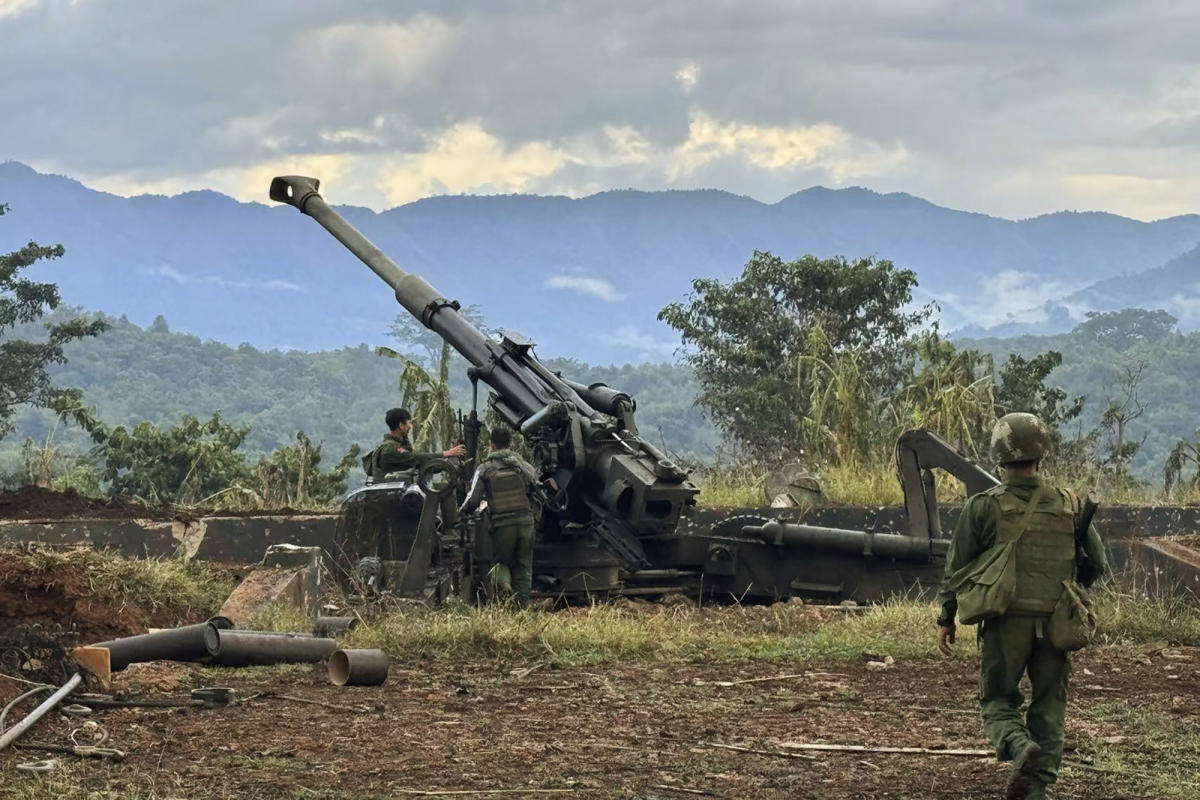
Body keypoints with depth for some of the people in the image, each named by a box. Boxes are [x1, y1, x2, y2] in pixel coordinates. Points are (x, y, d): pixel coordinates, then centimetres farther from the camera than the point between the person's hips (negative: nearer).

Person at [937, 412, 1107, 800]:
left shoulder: (983, 507, -3)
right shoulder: (1068, 506, 3)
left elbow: (957, 567, 0)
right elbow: (1097, 564, 10)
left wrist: (946, 619, 12)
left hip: (1006, 621, -2)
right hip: (1055, 623, 2)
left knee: (998, 701, 8)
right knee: (1049, 704, 11)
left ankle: (1020, 746, -22)